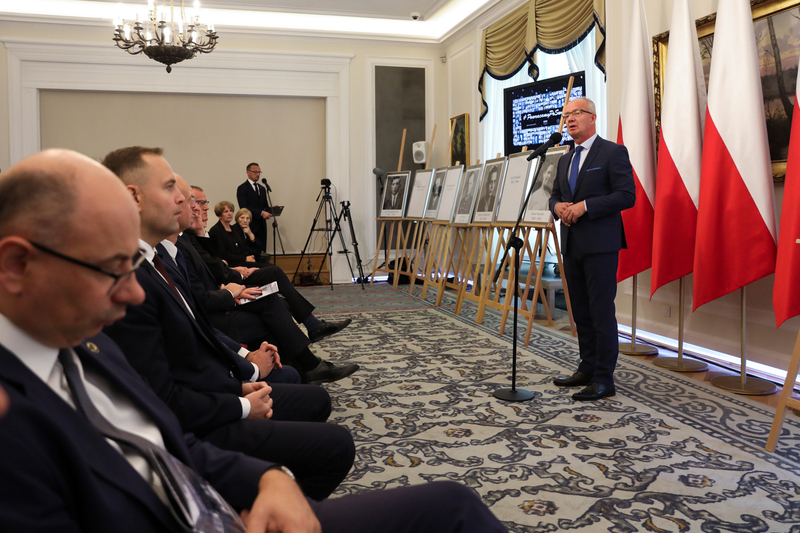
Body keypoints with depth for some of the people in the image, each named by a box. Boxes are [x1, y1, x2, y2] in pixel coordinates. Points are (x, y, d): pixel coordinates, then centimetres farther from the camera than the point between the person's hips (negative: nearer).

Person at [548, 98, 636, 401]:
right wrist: (558, 207, -2)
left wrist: (584, 206, -18)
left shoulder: (613, 152, -5)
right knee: (581, 312, 13)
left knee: (602, 312, -6)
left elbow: (627, 195, -13)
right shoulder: (566, 160, 19)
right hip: (571, 246, 8)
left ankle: (604, 380, 0)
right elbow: (555, 194, 22)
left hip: (600, 245, -8)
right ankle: (587, 368, 24)